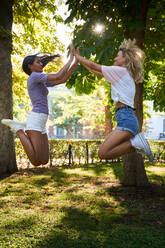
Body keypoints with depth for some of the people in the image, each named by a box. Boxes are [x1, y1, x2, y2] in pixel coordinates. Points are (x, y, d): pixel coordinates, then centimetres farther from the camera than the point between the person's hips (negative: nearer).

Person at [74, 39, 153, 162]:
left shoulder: (121, 71, -3)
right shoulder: (126, 75, 24)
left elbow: (94, 66, 3)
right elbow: (98, 73, 28)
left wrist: (77, 56, 16)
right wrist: (80, 60, 31)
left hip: (126, 119, -10)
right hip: (127, 119, 10)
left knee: (103, 153, -17)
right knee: (105, 152, 7)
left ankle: (136, 143, -14)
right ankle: (136, 142, 1)